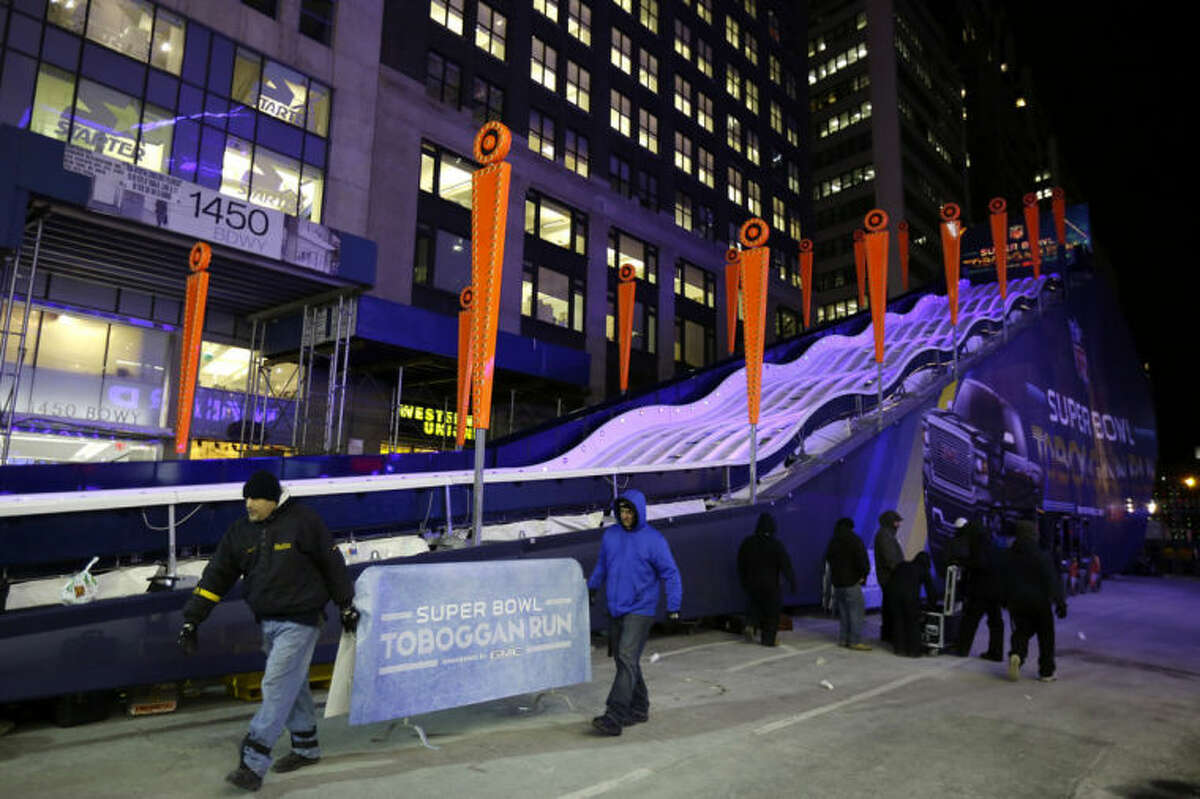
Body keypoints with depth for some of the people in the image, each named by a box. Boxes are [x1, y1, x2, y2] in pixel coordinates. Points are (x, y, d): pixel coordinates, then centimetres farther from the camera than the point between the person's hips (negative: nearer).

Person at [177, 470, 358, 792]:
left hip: (300, 621, -6)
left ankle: (253, 763, -4)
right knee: (292, 685, 15)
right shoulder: (240, 532, 4)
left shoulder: (302, 521, -12)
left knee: (277, 685, -10)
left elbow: (332, 562, -4)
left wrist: (346, 606, 2)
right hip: (267, 622, 6)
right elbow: (216, 576, 7)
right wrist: (191, 620, 3)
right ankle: (306, 746, 30)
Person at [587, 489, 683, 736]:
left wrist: (673, 605, -12)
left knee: (627, 659, -14)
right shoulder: (610, 535, 6)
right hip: (615, 610, 6)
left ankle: (614, 718, -14)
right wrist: (591, 586, 24)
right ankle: (639, 709, 26)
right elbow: (601, 565, 22)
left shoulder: (653, 540, -8)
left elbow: (670, 574, -6)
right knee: (623, 660, 12)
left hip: (640, 610, -6)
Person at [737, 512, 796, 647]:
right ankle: (768, 639, 9)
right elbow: (786, 565, -11)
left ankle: (752, 625, -2)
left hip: (752, 583, 4)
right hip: (770, 584, -4)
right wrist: (792, 582, -3)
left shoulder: (748, 542, 0)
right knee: (772, 611, 8)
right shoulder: (776, 544, -13)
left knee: (756, 604, 21)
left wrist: (744, 581, 19)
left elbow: (741, 564, 8)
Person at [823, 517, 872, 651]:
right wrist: (863, 575, -2)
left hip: (837, 582, 7)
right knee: (856, 611, -3)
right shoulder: (854, 540, -9)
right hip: (851, 582, -7)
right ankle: (855, 641, -5)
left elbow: (828, 559, 18)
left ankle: (843, 639, 15)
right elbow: (862, 560, -15)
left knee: (843, 611, 14)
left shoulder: (833, 542, 11)